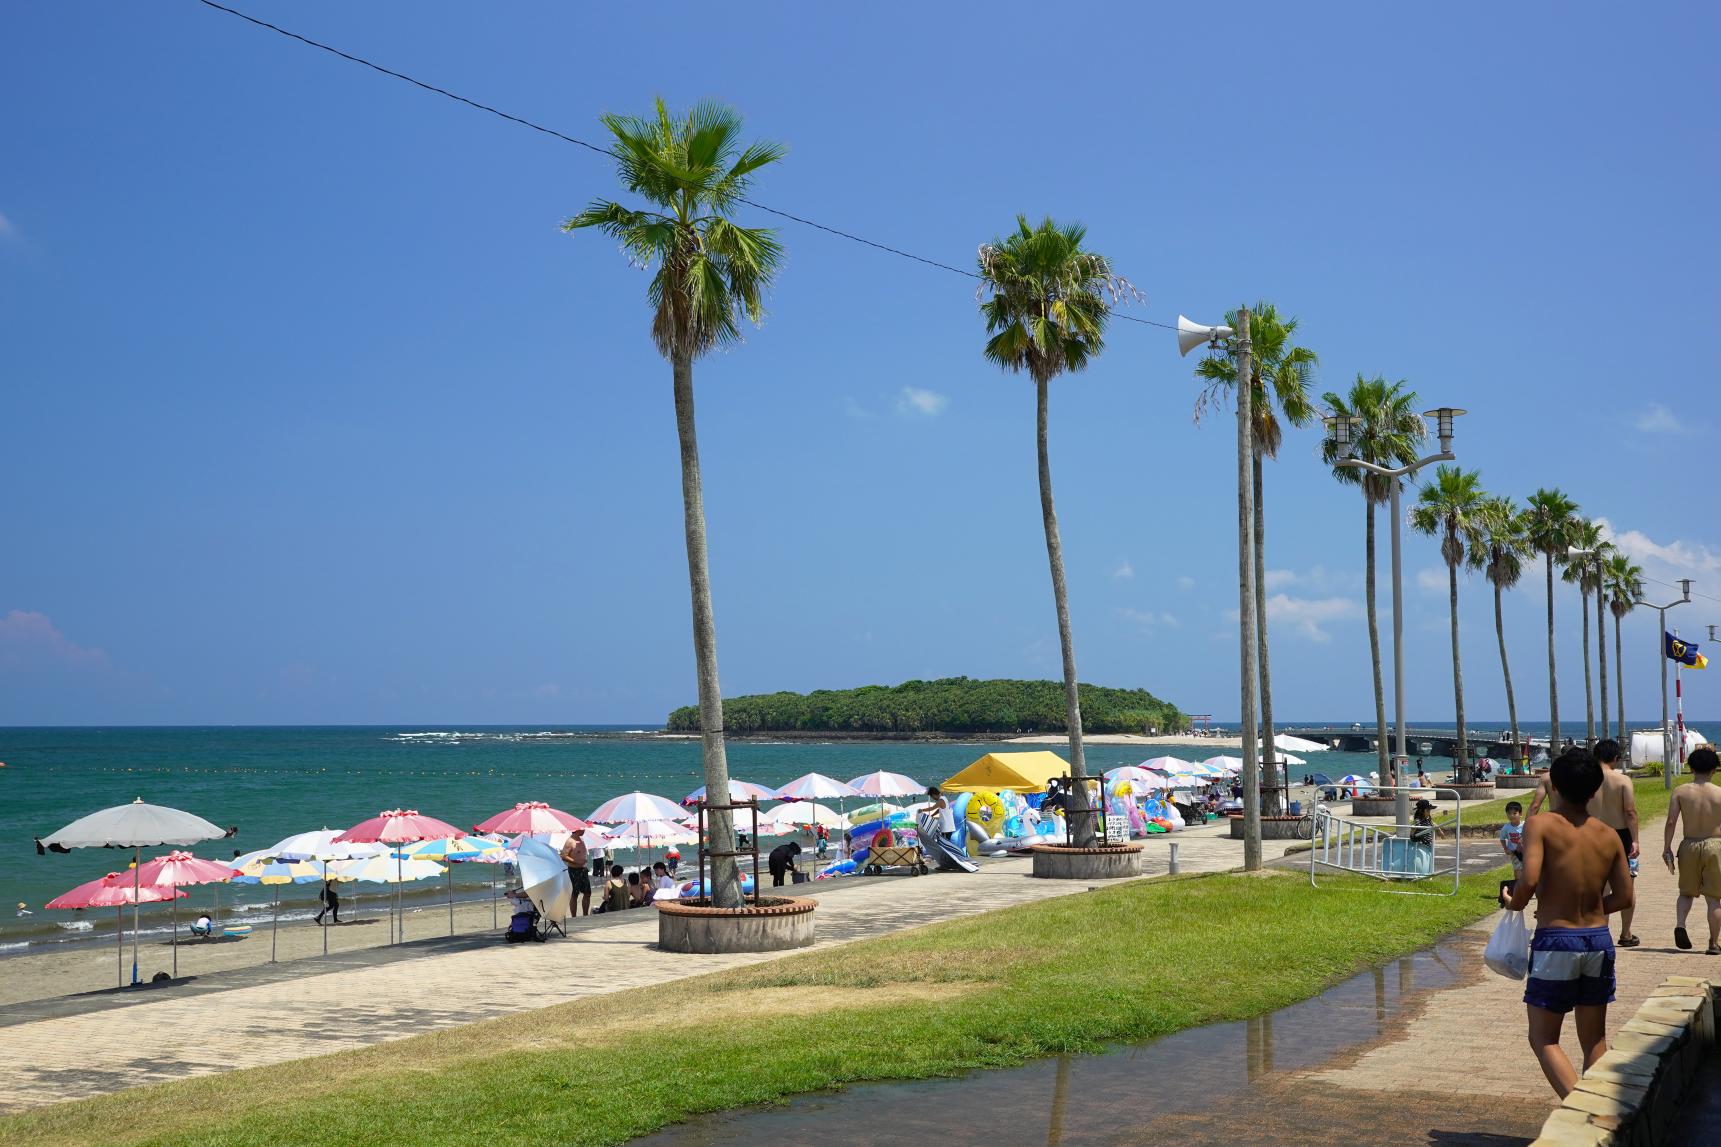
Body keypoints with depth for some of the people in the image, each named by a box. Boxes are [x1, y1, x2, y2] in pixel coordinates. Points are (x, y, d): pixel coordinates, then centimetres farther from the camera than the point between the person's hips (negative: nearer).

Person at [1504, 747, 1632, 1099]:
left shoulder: (1540, 824, -11)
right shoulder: (1609, 836, 3)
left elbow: (1529, 880, -23)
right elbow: (1624, 897, 6)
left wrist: (1515, 903, -2)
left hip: (1556, 941, -5)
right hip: (1599, 939, 5)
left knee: (1543, 1039, 5)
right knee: (1595, 1040, 16)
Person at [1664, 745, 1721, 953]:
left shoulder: (1680, 791, -2)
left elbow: (1671, 821, -7)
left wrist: (1667, 848, -2)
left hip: (1689, 846, 1)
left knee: (1687, 892, 17)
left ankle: (1680, 924, -9)